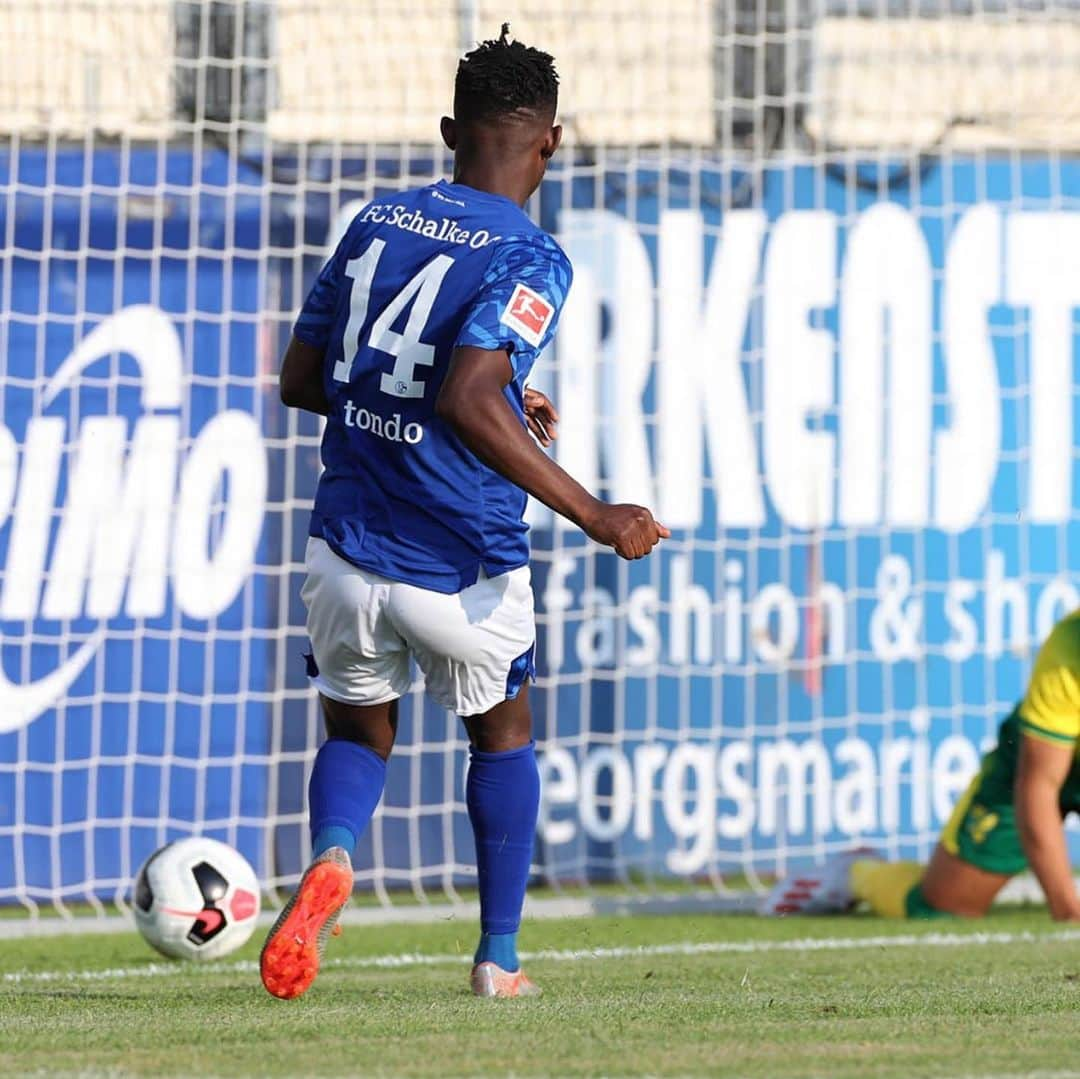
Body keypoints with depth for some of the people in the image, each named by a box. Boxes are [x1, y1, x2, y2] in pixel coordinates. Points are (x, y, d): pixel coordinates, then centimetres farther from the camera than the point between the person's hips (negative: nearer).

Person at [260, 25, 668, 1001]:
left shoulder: (378, 222, 4)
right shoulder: (529, 259, -14)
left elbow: (302, 381, 11)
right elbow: (468, 402, -29)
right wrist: (594, 516, -26)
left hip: (348, 555, 4)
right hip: (462, 572, -3)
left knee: (358, 733, 23)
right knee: (503, 734, 24)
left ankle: (331, 856, -10)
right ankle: (500, 959, 27)